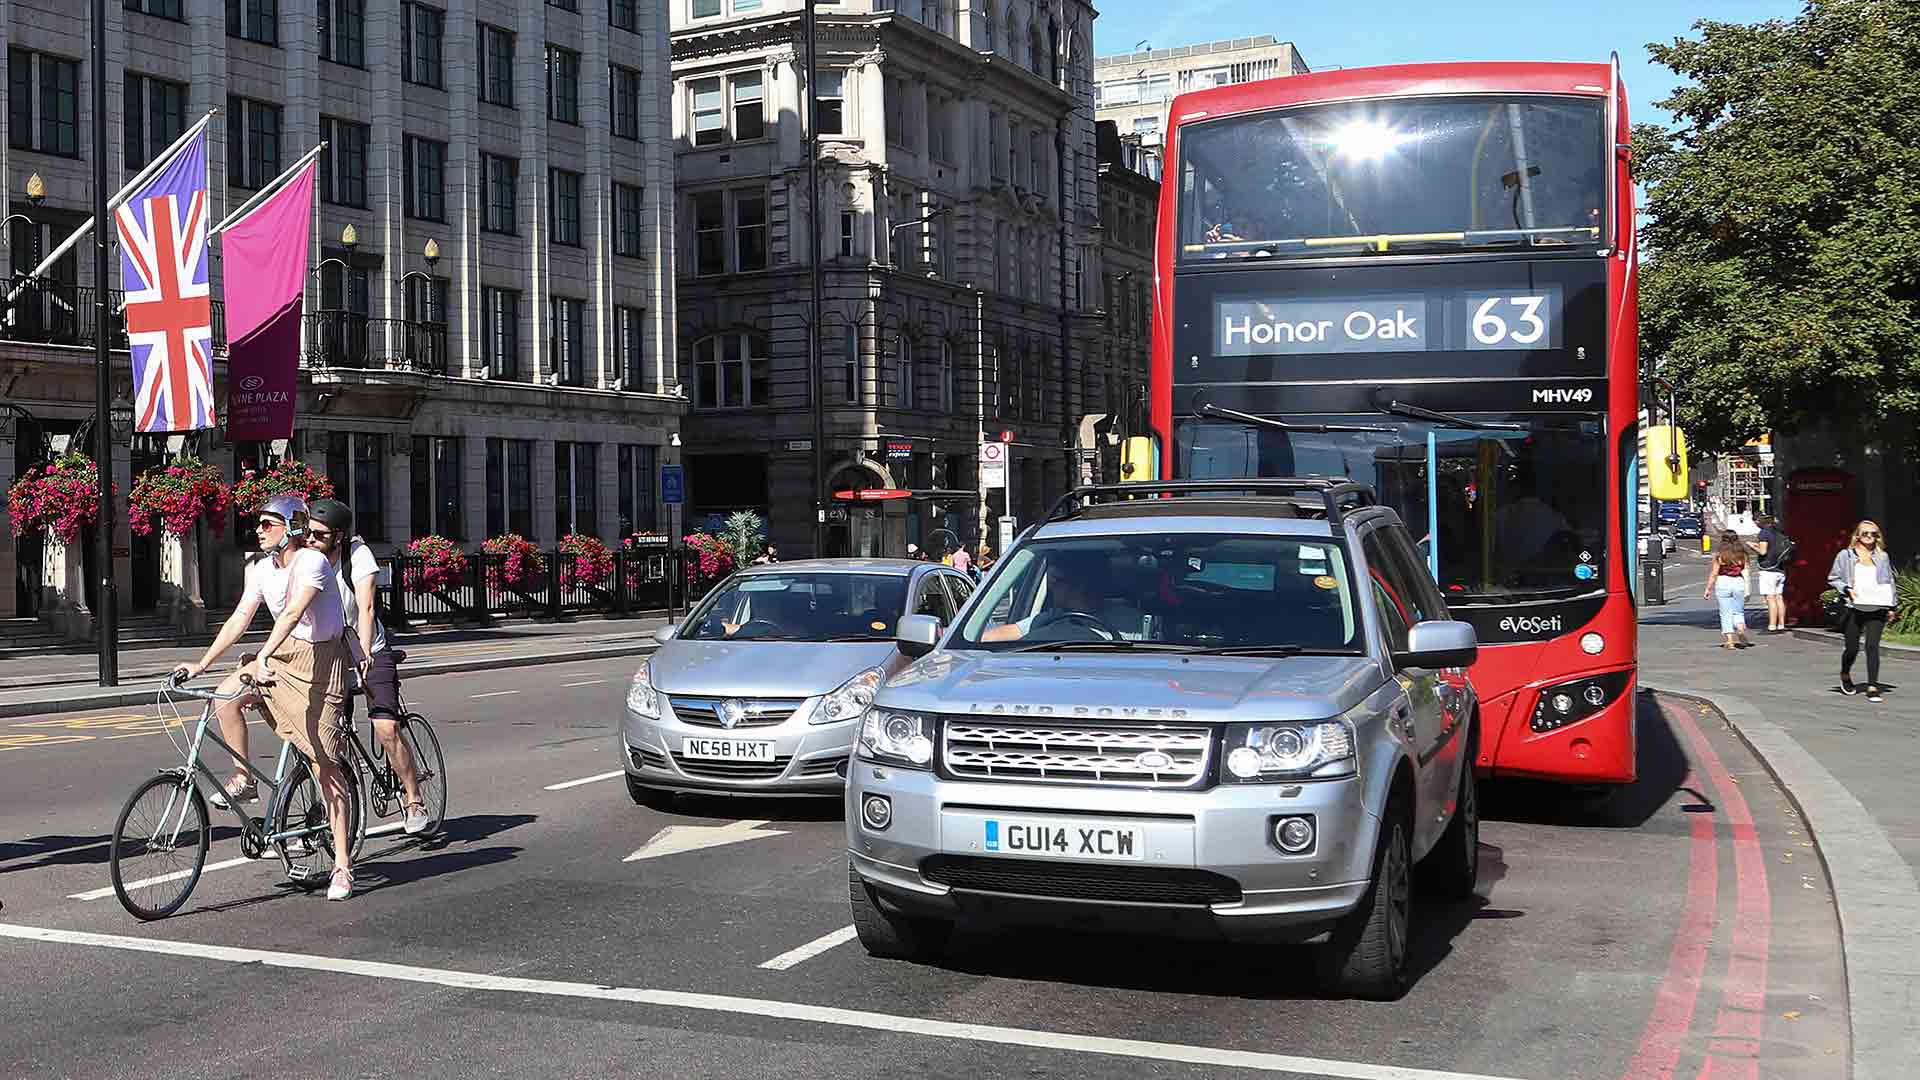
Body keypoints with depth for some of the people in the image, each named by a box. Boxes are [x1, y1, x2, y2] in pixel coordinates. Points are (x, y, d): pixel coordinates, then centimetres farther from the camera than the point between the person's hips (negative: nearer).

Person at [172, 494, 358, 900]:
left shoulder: (312, 562, -19)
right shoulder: (260, 567, 5)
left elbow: (292, 613, -33)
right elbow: (241, 616, 3)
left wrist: (264, 656, -46)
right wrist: (201, 664, -4)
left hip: (320, 658, -7)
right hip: (282, 654, 7)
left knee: (324, 763, -7)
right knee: (226, 696, -22)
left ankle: (342, 866, -2)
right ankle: (244, 780, 1)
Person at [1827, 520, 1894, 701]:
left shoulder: (1882, 557, 12)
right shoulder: (1845, 555, 4)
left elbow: (1889, 581, 18)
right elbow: (1833, 578, 6)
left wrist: (1891, 606, 12)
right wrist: (1847, 590, -10)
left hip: (1876, 609, 1)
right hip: (1854, 609, -1)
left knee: (1873, 646, -9)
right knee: (1852, 647, 3)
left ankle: (1872, 687, -6)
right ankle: (1845, 675, 33)